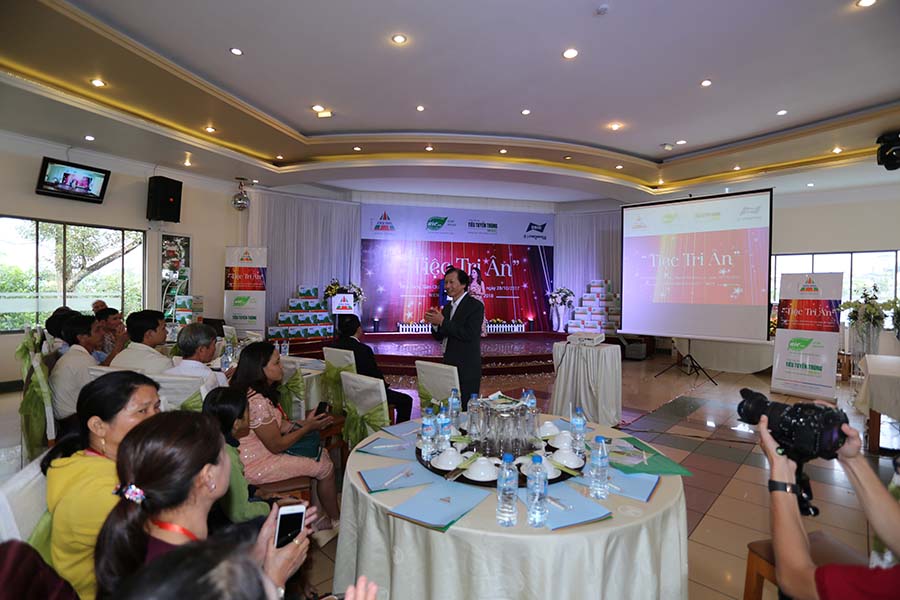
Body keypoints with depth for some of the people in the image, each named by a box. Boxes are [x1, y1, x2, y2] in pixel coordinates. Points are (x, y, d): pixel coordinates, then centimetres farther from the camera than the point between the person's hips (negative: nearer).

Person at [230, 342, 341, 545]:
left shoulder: (257, 391, 2)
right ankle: (335, 521, 23)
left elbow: (277, 426, 8)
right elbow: (276, 446, -20)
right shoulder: (257, 402, -29)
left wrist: (305, 422, -1)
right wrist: (308, 427, -10)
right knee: (326, 467, -2)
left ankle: (320, 521, 17)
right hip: (256, 466, -9)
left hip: (261, 452, 9)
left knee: (322, 454, 8)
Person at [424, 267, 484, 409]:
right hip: (449, 366, 7)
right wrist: (435, 323, -6)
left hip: (467, 369, -7)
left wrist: (442, 321, -20)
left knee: (465, 410, -2)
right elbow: (440, 337, 15)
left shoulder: (475, 306, -10)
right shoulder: (447, 307, 13)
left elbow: (469, 335, -21)